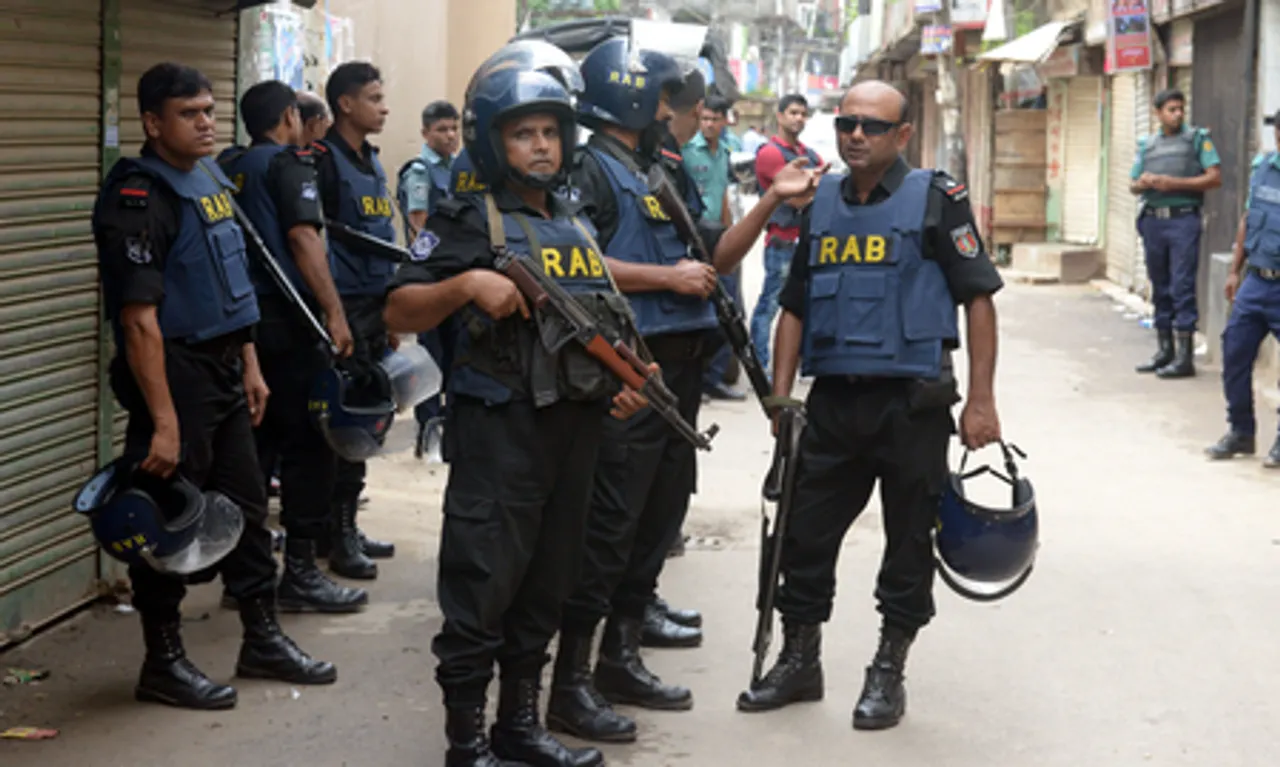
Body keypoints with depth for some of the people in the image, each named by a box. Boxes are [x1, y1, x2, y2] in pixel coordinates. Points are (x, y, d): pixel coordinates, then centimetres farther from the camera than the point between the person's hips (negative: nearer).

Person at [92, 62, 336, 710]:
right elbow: (139, 319, -22)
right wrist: (163, 422, -24)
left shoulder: (212, 181, 11)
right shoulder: (139, 199, -17)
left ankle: (262, 639, 27)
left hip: (223, 370, 9)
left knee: (246, 504, 15)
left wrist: (250, 366, 16)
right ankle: (162, 663, 12)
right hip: (173, 371, -9)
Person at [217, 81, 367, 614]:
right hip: (288, 320, -8)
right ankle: (300, 574, 0)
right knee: (308, 446, -2)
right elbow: (303, 237, -19)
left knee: (256, 444, 14)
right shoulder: (290, 164, -8)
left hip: (241, 320, 8)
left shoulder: (227, 168, 13)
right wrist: (335, 313, -21)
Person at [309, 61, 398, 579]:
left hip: (375, 306, 9)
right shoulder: (322, 159, -11)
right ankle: (339, 536, 2)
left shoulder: (371, 161, 16)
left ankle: (347, 527, 22)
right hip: (344, 305, -9)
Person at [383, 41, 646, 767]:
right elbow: (401, 313, -9)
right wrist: (467, 282, -24)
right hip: (500, 429, -7)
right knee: (483, 589, -4)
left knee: (547, 585, 14)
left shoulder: (579, 226, 16)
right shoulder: (469, 222, -5)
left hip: (575, 429, 7)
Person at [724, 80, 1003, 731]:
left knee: (908, 543, 6)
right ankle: (798, 661, 25)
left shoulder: (935, 199, -4)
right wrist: (780, 394, 9)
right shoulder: (820, 203, 11)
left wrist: (981, 400, -10)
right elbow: (795, 305, 16)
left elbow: (978, 297, -6)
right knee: (805, 533, 9)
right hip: (833, 401, 5)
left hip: (912, 401, -5)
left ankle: (888, 673, 19)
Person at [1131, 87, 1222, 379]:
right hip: (1153, 220, 5)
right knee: (1160, 288, 10)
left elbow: (1215, 178, -6)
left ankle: (1185, 357, -7)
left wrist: (1175, 183, -12)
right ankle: (1164, 351, 18)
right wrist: (1143, 183, -5)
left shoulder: (1197, 139, 2)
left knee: (1182, 288, -8)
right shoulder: (1147, 145, 15)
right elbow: (1133, 185, 19)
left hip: (1183, 219, -5)